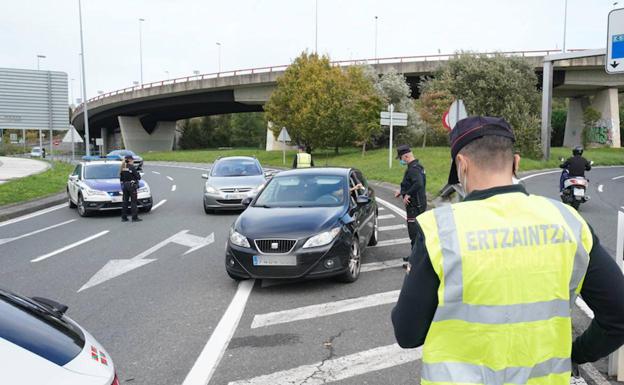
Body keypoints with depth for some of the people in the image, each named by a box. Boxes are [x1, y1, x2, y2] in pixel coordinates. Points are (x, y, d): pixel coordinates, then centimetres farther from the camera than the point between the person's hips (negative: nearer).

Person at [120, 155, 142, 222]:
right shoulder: (132, 168, -13)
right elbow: (138, 177, -11)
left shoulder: (122, 169, 7)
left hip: (124, 186, 6)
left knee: (125, 201, 11)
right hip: (132, 186, -6)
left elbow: (121, 179, 10)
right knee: (133, 202, -2)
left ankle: (124, 217, 14)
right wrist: (138, 173, 9)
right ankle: (134, 217, -2)